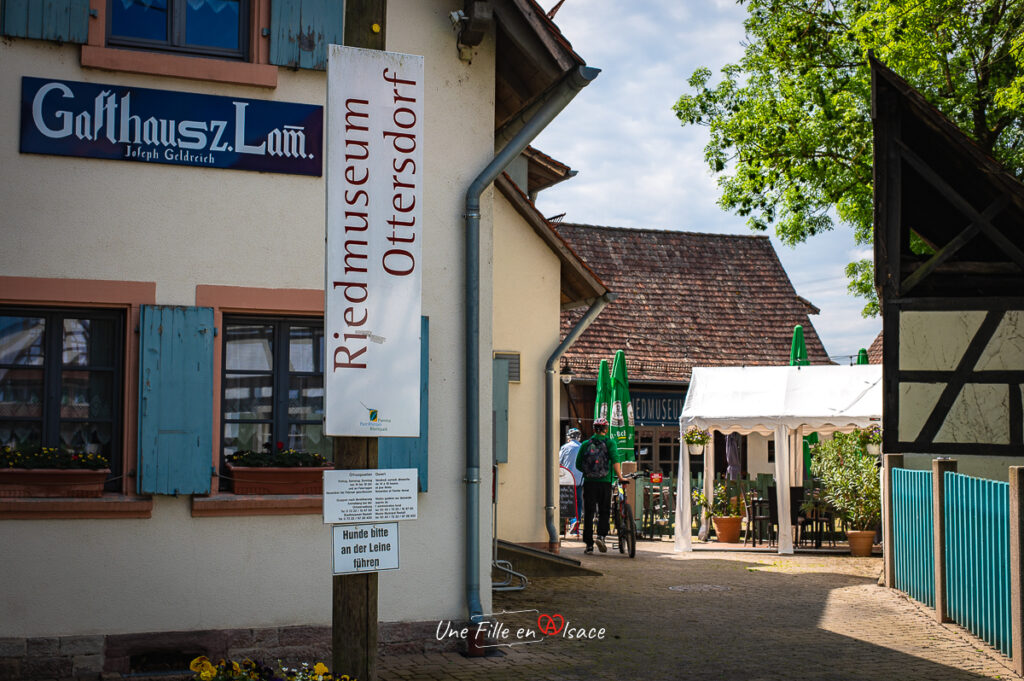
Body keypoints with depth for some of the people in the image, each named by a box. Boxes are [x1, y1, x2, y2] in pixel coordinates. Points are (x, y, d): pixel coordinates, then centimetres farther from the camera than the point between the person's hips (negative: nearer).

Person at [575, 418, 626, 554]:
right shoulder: (610, 443, 1)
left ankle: (589, 544, 5)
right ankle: (601, 536, -13)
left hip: (589, 482, 2)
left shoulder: (585, 444, 8)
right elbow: (615, 459, -13)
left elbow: (578, 464, 9)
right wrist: (620, 477, -12)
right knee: (604, 512, 9)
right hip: (605, 482, -2)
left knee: (588, 513, 6)